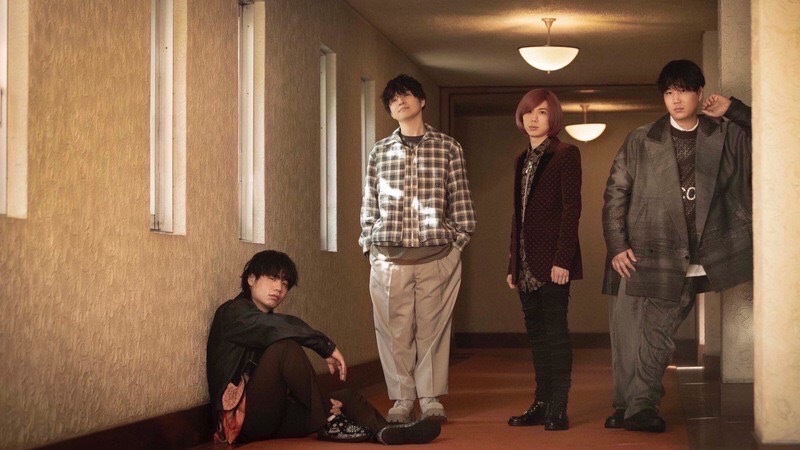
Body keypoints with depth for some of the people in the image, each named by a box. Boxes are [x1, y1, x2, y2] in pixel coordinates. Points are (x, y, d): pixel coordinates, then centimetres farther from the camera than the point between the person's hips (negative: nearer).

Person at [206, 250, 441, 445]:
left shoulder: (269, 322, 24)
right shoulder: (232, 312, -1)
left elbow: (289, 384, 14)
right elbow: (283, 327, -22)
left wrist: (322, 403, -3)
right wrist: (327, 347, -19)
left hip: (274, 415, 8)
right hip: (243, 417, -8)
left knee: (347, 397, -6)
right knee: (285, 346, -26)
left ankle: (384, 431, -38)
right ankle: (327, 421, -24)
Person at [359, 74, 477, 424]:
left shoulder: (448, 148, 8)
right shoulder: (380, 152, 12)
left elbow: (460, 199, 7)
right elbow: (369, 202, 13)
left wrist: (458, 238, 1)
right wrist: (369, 243, 7)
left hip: (438, 254, -1)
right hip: (389, 255, 1)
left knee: (433, 328, 1)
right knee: (395, 330, 0)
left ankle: (431, 397, 9)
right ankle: (401, 398, 8)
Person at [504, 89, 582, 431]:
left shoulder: (566, 155, -4)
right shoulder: (522, 160, 16)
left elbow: (571, 210, -11)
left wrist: (562, 259, -18)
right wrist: (512, 265, 13)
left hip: (553, 261, -7)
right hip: (527, 263, 7)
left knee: (555, 332, -6)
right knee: (536, 333, 8)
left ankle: (558, 409, -4)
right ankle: (542, 403, 12)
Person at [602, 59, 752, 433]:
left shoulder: (726, 136, 9)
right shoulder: (641, 141, 6)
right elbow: (615, 193, 5)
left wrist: (733, 109, -1)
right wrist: (616, 246, -4)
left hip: (693, 263, 1)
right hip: (644, 255, 0)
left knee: (658, 335, 1)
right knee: (630, 332, -4)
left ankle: (638, 407, 8)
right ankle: (634, 407, 5)